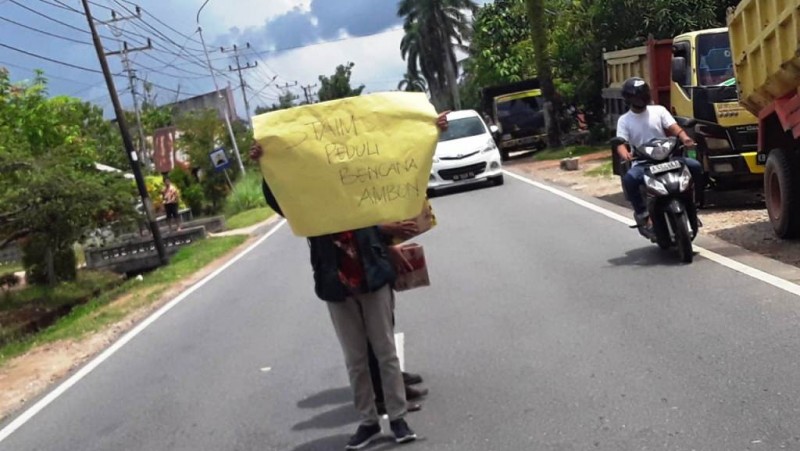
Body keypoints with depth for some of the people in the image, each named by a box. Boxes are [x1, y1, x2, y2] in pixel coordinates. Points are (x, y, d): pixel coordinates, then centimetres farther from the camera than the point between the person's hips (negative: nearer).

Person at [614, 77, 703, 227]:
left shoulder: (659, 110, 7)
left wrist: (685, 138, -28)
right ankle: (641, 212, -14)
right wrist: (625, 155, -32)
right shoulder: (624, 120, 4)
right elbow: (621, 143, -7)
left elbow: (674, 128, -4)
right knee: (629, 179, -35)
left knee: (695, 166, -19)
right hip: (642, 164, -2)